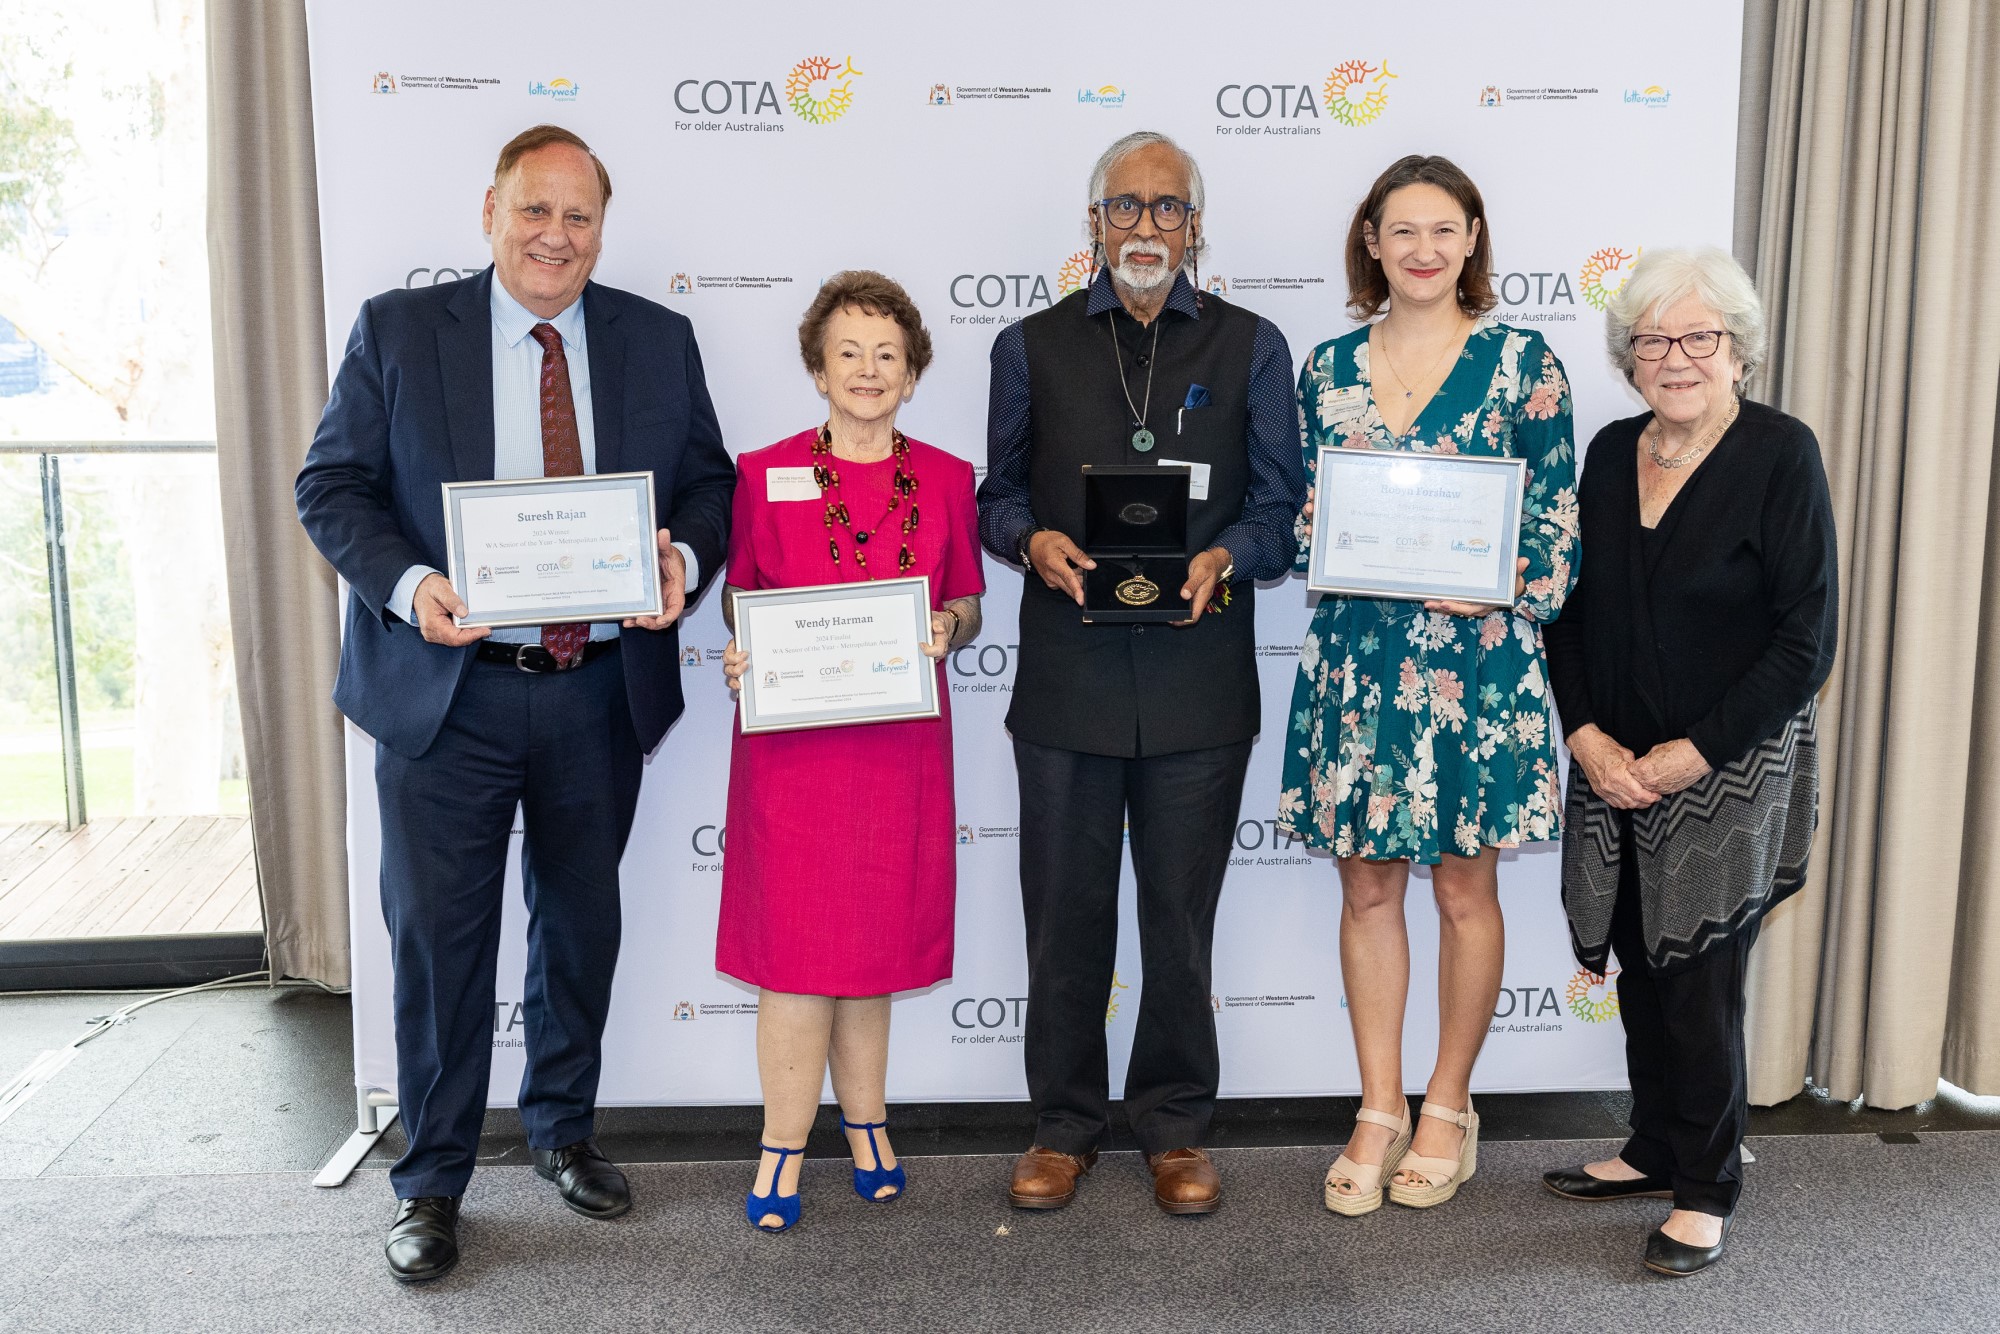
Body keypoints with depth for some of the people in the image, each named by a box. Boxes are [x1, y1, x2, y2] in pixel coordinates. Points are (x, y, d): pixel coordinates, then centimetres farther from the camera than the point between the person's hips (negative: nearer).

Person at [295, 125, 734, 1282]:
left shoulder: (658, 340, 5)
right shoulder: (397, 330, -1)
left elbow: (709, 481, 7)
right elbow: (332, 484, -2)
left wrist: (685, 558, -15)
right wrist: (407, 584, -20)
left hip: (602, 694, 3)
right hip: (447, 690, -2)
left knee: (582, 923, 17)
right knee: (438, 936, 5)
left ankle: (564, 1128, 40)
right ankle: (433, 1182, 23)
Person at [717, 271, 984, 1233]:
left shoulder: (946, 480, 6)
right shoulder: (765, 476, 2)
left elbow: (968, 604, 11)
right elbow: (739, 600, 7)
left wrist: (947, 628, -10)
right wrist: (738, 653, -12)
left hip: (900, 740, 2)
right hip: (792, 735, -2)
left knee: (876, 936, 11)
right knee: (799, 944, 0)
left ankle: (865, 1123, 28)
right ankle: (783, 1149, 12)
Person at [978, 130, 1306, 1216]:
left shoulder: (1251, 348, 9)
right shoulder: (1032, 347, 10)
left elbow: (1281, 502, 6)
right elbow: (999, 493, 12)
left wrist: (1225, 556, -15)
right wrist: (1033, 540, -11)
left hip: (1199, 673, 0)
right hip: (1066, 674, 1)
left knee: (1182, 914, 9)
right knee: (1064, 914, 8)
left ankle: (1174, 1126, 26)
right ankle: (1064, 1124, 25)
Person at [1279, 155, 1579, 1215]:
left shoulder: (1521, 362, 0)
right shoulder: (1328, 366, 9)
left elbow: (1556, 517, 0)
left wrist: (1498, 589, -15)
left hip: (1474, 656, -2)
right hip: (1354, 656, 3)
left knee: (1464, 888, 8)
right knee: (1367, 886, 8)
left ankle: (1448, 1107, 25)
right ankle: (1381, 1109, 22)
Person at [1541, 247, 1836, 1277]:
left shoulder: (1781, 454, -10)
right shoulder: (1611, 453, 6)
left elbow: (1807, 638, -12)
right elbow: (1570, 610, 8)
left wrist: (1694, 751, -14)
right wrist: (1587, 735, -5)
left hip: (1731, 770, -5)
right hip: (1615, 767, 5)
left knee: (1699, 978, 1)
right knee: (1642, 965, 12)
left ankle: (1705, 1187, 18)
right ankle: (1655, 1148, 30)